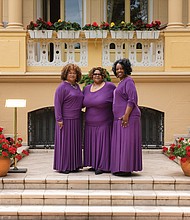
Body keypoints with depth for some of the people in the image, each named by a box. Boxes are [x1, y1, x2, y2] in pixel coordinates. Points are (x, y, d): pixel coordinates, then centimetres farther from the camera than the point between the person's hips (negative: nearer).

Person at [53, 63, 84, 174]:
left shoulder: (77, 86, 14)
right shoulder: (62, 87, -9)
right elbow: (57, 104, -12)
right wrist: (59, 119, -16)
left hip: (76, 120, 8)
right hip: (66, 120, -8)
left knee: (75, 142, 11)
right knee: (65, 142, -2)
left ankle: (73, 165, 20)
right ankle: (63, 167, 7)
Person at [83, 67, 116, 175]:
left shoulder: (109, 86, -8)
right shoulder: (87, 88, 8)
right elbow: (82, 103, 23)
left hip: (104, 124, -5)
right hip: (90, 124, 6)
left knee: (103, 143, -1)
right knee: (93, 144, 10)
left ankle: (103, 166, 6)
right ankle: (95, 165, 20)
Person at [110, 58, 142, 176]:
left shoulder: (128, 81, -10)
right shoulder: (122, 82, 20)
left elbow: (132, 100, -18)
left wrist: (126, 115, -23)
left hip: (128, 117, -10)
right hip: (120, 118, 10)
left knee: (126, 142, -8)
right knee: (121, 143, 10)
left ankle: (127, 169, -5)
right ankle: (122, 168, 15)